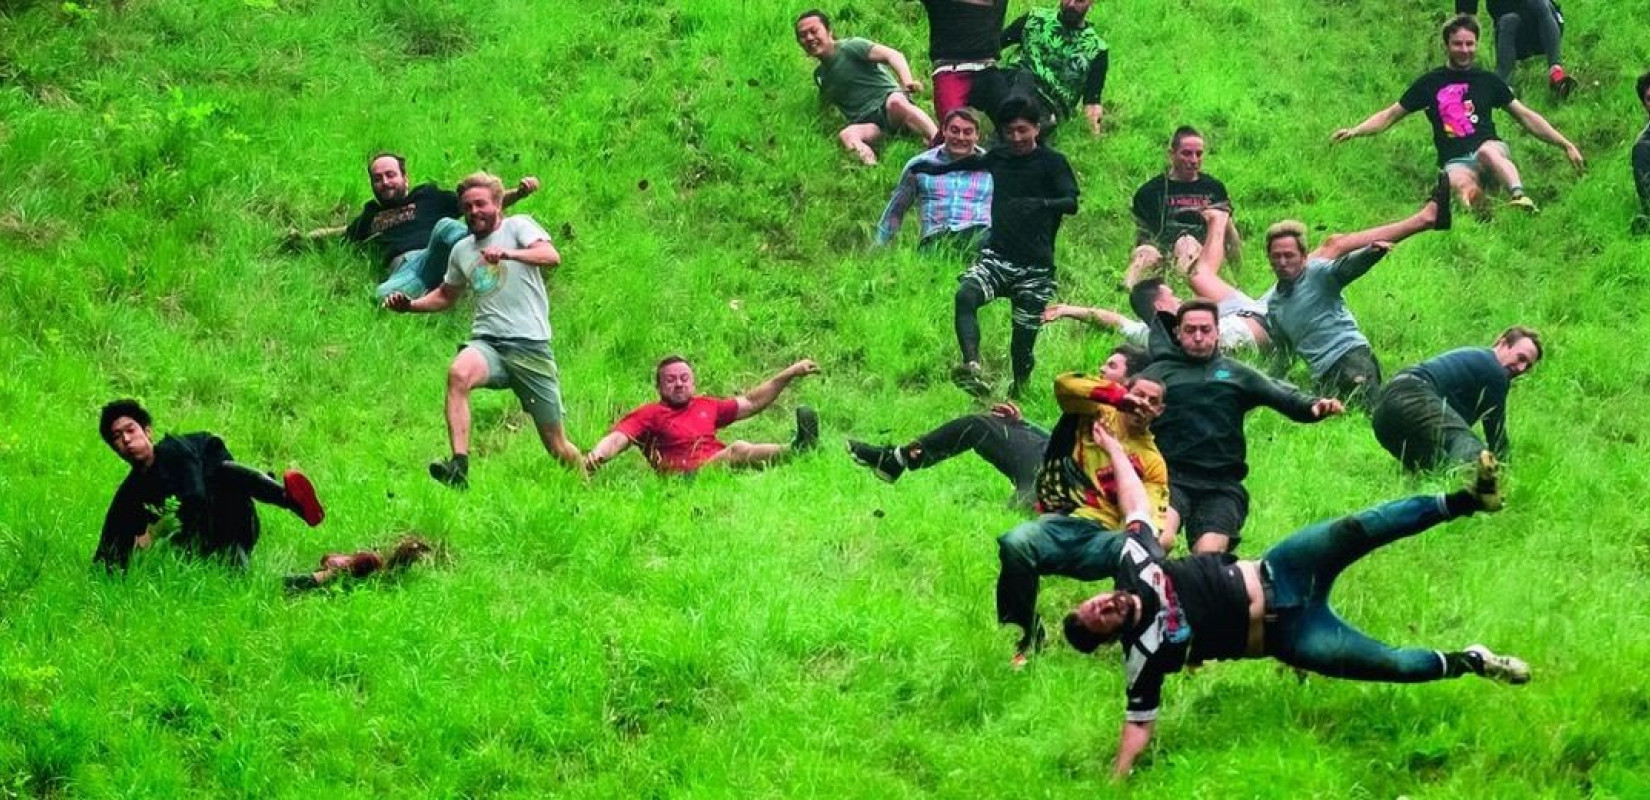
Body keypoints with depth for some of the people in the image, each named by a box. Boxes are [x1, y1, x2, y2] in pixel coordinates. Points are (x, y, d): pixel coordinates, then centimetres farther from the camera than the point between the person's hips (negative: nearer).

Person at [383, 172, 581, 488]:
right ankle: (459, 467, -41)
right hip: (488, 342, 3)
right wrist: (410, 305, 16)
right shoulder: (462, 250, 18)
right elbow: (447, 295, 35)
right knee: (458, 373, -33)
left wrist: (508, 254, -34)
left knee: (556, 443, -1)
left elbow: (552, 257, -17)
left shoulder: (518, 226, 3)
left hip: (530, 344, -3)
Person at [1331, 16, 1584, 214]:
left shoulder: (1488, 81, 17)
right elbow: (1389, 115, 19)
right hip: (1455, 160, 0)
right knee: (1463, 185, -37)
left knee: (1486, 150, -39)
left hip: (1491, 149, 0)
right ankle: (1478, 213, -69)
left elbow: (1526, 117, 20)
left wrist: (1565, 145, 15)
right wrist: (1354, 131, 4)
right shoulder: (1430, 83, 15)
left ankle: (1520, 195, -63)